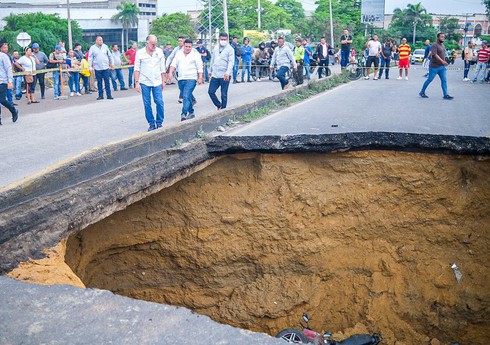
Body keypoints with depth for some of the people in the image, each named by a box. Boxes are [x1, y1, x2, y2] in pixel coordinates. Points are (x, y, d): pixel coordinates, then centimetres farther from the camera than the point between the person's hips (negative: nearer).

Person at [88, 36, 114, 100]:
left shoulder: (105, 47, 8)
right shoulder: (92, 48, 2)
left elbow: (110, 56, 16)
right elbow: (90, 58, 2)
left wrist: (112, 63, 14)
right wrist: (90, 67, -4)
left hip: (106, 67, 1)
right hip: (97, 68, -1)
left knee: (107, 82, 0)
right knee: (99, 82, 4)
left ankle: (109, 95, 4)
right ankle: (100, 95, 11)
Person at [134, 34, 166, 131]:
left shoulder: (159, 52, 4)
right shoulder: (140, 53, -2)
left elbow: (162, 68, 10)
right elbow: (137, 69, -1)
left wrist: (164, 81, 8)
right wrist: (137, 82, -7)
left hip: (157, 81, 1)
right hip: (144, 82, -1)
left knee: (159, 102, -4)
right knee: (147, 104, 2)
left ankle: (159, 123, 9)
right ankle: (151, 124, 12)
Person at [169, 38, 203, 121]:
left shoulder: (195, 54, -1)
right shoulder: (179, 54, 12)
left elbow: (199, 67, -3)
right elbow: (174, 64, 8)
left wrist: (200, 78, -10)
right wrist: (171, 72, -9)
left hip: (191, 79, -6)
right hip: (181, 79, 6)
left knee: (186, 96, -18)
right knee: (186, 97, 13)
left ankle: (184, 114, -23)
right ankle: (191, 112, 27)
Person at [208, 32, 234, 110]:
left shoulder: (230, 49, -6)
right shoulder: (216, 48, 12)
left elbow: (231, 62, -14)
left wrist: (227, 73, -26)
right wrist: (210, 70, 25)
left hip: (224, 76, -5)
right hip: (215, 75, 5)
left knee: (224, 94, 0)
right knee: (211, 92, 3)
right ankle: (219, 106, 21)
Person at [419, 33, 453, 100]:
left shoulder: (442, 45, 15)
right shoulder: (435, 45, -12)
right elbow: (434, 54, -23)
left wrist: (444, 61, 15)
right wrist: (442, 61, -31)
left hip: (442, 67, 8)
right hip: (434, 66, -8)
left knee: (444, 80, 1)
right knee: (429, 80, 2)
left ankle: (446, 95, 0)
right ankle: (422, 92, 16)